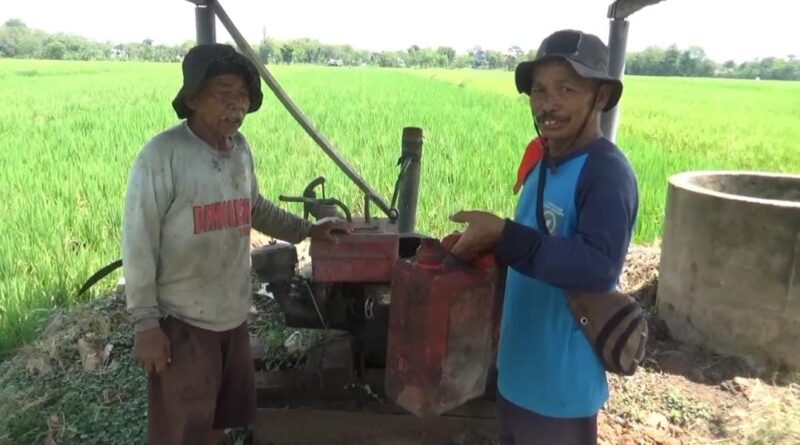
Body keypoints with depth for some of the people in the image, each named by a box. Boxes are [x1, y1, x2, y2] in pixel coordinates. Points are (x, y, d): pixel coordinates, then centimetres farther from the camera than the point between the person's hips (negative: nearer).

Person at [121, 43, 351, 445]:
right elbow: (139, 244, -16)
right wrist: (145, 323, -15)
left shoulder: (241, 149, 3)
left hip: (233, 314, 7)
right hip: (181, 321, -6)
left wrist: (307, 230, 11)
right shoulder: (162, 156, -18)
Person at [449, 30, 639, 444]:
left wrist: (503, 236, -34)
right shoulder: (541, 162, 4)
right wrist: (487, 240, 2)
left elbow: (599, 267, -32)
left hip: (562, 383, -8)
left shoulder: (607, 173, -21)